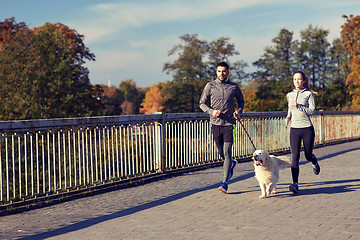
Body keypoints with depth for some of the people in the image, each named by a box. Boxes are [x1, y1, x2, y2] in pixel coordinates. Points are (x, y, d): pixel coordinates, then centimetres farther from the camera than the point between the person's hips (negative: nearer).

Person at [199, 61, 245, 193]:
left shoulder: (234, 87, 4)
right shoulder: (210, 86, 2)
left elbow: (241, 100, 19)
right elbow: (202, 103, 5)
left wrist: (239, 111, -1)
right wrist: (211, 111, -13)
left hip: (229, 123, -2)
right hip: (215, 123, 2)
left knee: (227, 152, -10)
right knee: (221, 152, 12)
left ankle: (225, 182, -8)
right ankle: (231, 163, 46)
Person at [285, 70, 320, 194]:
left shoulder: (308, 94, -1)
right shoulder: (289, 95, 12)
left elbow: (312, 111, -9)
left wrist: (298, 106, -20)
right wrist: (288, 116, 7)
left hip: (307, 128, -2)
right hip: (294, 129, 2)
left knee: (308, 155, 10)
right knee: (295, 156, -12)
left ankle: (314, 162, 49)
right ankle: (295, 184, -16)